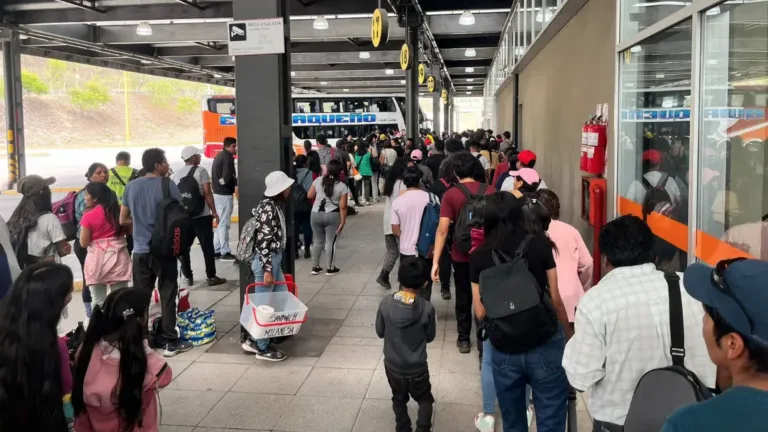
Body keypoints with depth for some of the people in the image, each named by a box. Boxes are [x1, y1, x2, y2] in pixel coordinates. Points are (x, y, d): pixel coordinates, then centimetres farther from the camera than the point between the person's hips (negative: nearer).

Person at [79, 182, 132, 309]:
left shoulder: (88, 216, -9)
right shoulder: (118, 210, 2)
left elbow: (83, 243, -4)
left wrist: (86, 218, 6)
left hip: (97, 260, -3)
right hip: (118, 258, 3)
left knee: (98, 302, 6)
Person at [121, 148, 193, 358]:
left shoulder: (131, 187, 5)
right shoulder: (168, 185, -10)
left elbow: (123, 220, 10)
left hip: (140, 250, 4)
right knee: (168, 296, 3)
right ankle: (170, 341, 7)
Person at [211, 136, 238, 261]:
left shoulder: (219, 156, 15)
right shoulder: (228, 157, -14)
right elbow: (227, 178, -23)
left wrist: (233, 184, 10)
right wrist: (236, 185, -6)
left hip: (218, 193, 10)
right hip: (225, 194, -10)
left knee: (220, 223, 16)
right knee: (224, 224, -4)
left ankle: (216, 250, 20)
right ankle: (225, 252, 1)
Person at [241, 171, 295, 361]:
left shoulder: (276, 205, 11)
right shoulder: (268, 207, -18)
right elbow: (263, 241, -22)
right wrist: (267, 270, -23)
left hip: (275, 259, 10)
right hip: (266, 261, -10)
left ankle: (254, 340, 23)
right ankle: (262, 348, 15)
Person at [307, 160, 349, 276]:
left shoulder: (318, 180, -1)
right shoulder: (342, 186, -9)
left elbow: (309, 196, 5)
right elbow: (342, 207, -11)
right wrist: (342, 222, -6)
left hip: (316, 214, 3)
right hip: (332, 216, -3)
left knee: (318, 241, 14)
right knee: (331, 242, 5)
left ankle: (315, 267, 19)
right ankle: (330, 268, 12)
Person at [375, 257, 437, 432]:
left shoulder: (386, 303, -17)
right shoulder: (427, 308, -21)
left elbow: (380, 332, -3)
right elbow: (430, 337, -6)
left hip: (392, 366, 2)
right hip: (417, 368, -2)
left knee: (399, 400, 26)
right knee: (425, 400, 23)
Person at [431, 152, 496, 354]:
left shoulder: (450, 195, -13)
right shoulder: (491, 191, -5)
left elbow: (442, 230, -18)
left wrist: (435, 262, -15)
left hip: (462, 255, -2)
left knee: (463, 298, 16)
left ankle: (464, 339, 25)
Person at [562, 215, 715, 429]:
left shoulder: (596, 301, -18)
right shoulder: (688, 290, -8)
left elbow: (581, 376, -14)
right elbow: (709, 367, -1)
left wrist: (575, 344, 2)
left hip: (618, 420, -3)